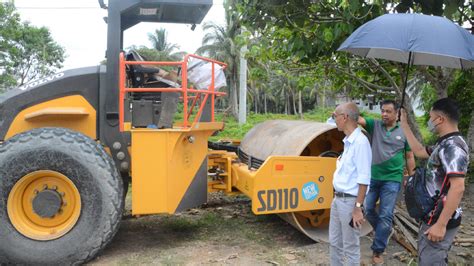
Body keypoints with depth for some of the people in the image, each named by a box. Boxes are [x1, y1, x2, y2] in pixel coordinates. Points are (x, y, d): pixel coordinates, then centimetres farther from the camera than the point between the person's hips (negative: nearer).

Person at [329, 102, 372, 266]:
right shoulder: (347, 141, 8)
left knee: (350, 247, 6)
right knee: (334, 242, 20)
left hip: (349, 201, -9)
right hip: (338, 199, 9)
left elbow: (363, 179, -21)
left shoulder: (360, 141, -19)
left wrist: (358, 208, -21)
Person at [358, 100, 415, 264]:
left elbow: (409, 157, 7)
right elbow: (358, 119, -16)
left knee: (385, 215, 0)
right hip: (372, 177, 2)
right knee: (368, 210, 8)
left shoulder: (404, 132, 1)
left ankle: (377, 250, 12)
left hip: (392, 179, -2)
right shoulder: (375, 125, 2)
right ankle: (384, 232, 36)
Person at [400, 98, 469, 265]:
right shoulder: (445, 144, 10)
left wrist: (441, 224, -29)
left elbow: (457, 188, -28)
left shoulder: (452, 146, -22)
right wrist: (404, 124, 25)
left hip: (439, 220, -10)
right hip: (434, 216, 10)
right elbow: (419, 151, 25)